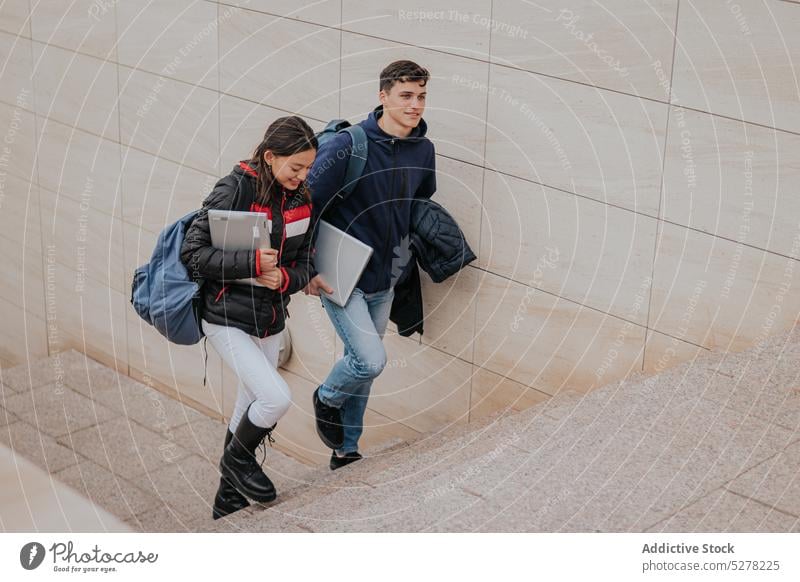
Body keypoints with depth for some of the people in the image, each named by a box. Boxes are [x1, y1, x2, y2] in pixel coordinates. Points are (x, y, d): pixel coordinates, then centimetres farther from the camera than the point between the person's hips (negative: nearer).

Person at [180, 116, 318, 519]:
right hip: (228, 320, -6)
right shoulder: (235, 189, -16)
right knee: (277, 399, -19)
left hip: (270, 321, 6)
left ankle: (229, 501, 34)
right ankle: (237, 460, 11)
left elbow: (303, 264, 7)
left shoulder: (301, 199, 1)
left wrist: (285, 278, -16)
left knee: (249, 415, 16)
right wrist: (251, 262, -27)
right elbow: (192, 252, -17)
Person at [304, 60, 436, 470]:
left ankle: (346, 451, 32)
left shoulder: (423, 151, 0)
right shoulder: (349, 145, -20)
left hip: (382, 279, 6)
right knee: (371, 360, -16)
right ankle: (326, 399, 16)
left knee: (361, 364, 16)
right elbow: (307, 204, -16)